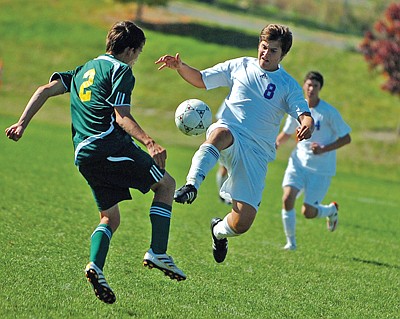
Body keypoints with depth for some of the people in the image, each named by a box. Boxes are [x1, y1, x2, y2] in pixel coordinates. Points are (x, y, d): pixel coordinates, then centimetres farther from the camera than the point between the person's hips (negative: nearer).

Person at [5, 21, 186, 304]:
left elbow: (44, 91, 16)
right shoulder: (121, 70, 1)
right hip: (111, 143, -7)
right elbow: (122, 116, -11)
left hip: (83, 155, 7)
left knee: (110, 218, 15)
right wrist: (149, 143, -21)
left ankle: (95, 266, -10)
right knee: (166, 184, 8)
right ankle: (158, 252, -5)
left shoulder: (84, 70, 25)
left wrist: (22, 124, 15)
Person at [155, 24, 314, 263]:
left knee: (242, 223, -7)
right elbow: (201, 79, 18)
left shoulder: (288, 86, 7)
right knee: (221, 134, -43)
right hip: (230, 133, 0)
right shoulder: (239, 67, 11)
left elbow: (305, 115, -5)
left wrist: (307, 125, -30)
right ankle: (191, 186, -58)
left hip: (257, 152, 0)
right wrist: (179, 67, 0)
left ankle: (219, 230, 29)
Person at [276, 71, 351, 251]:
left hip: (321, 169, -3)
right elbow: (287, 133, 18)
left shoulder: (329, 112, -12)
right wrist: (276, 144, -4)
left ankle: (331, 210, 28)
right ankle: (290, 241, 1)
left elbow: (346, 138, -8)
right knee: (287, 198, -19)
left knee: (308, 212, -7)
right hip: (298, 162, 3)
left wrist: (324, 149, -21)